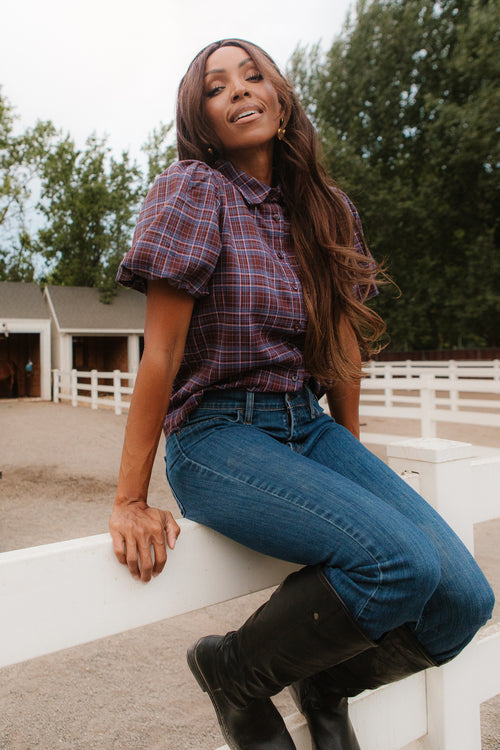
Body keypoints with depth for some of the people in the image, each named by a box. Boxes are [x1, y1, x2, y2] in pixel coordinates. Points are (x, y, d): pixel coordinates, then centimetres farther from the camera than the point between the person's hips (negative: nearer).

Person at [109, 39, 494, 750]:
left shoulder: (325, 208, 11)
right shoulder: (193, 190, -6)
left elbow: (343, 344, 14)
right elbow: (161, 351, -12)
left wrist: (354, 460, 17)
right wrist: (131, 502, -12)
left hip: (310, 427, 6)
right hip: (218, 436, -5)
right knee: (401, 561, -27)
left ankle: (326, 683, 19)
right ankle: (234, 669, 2)